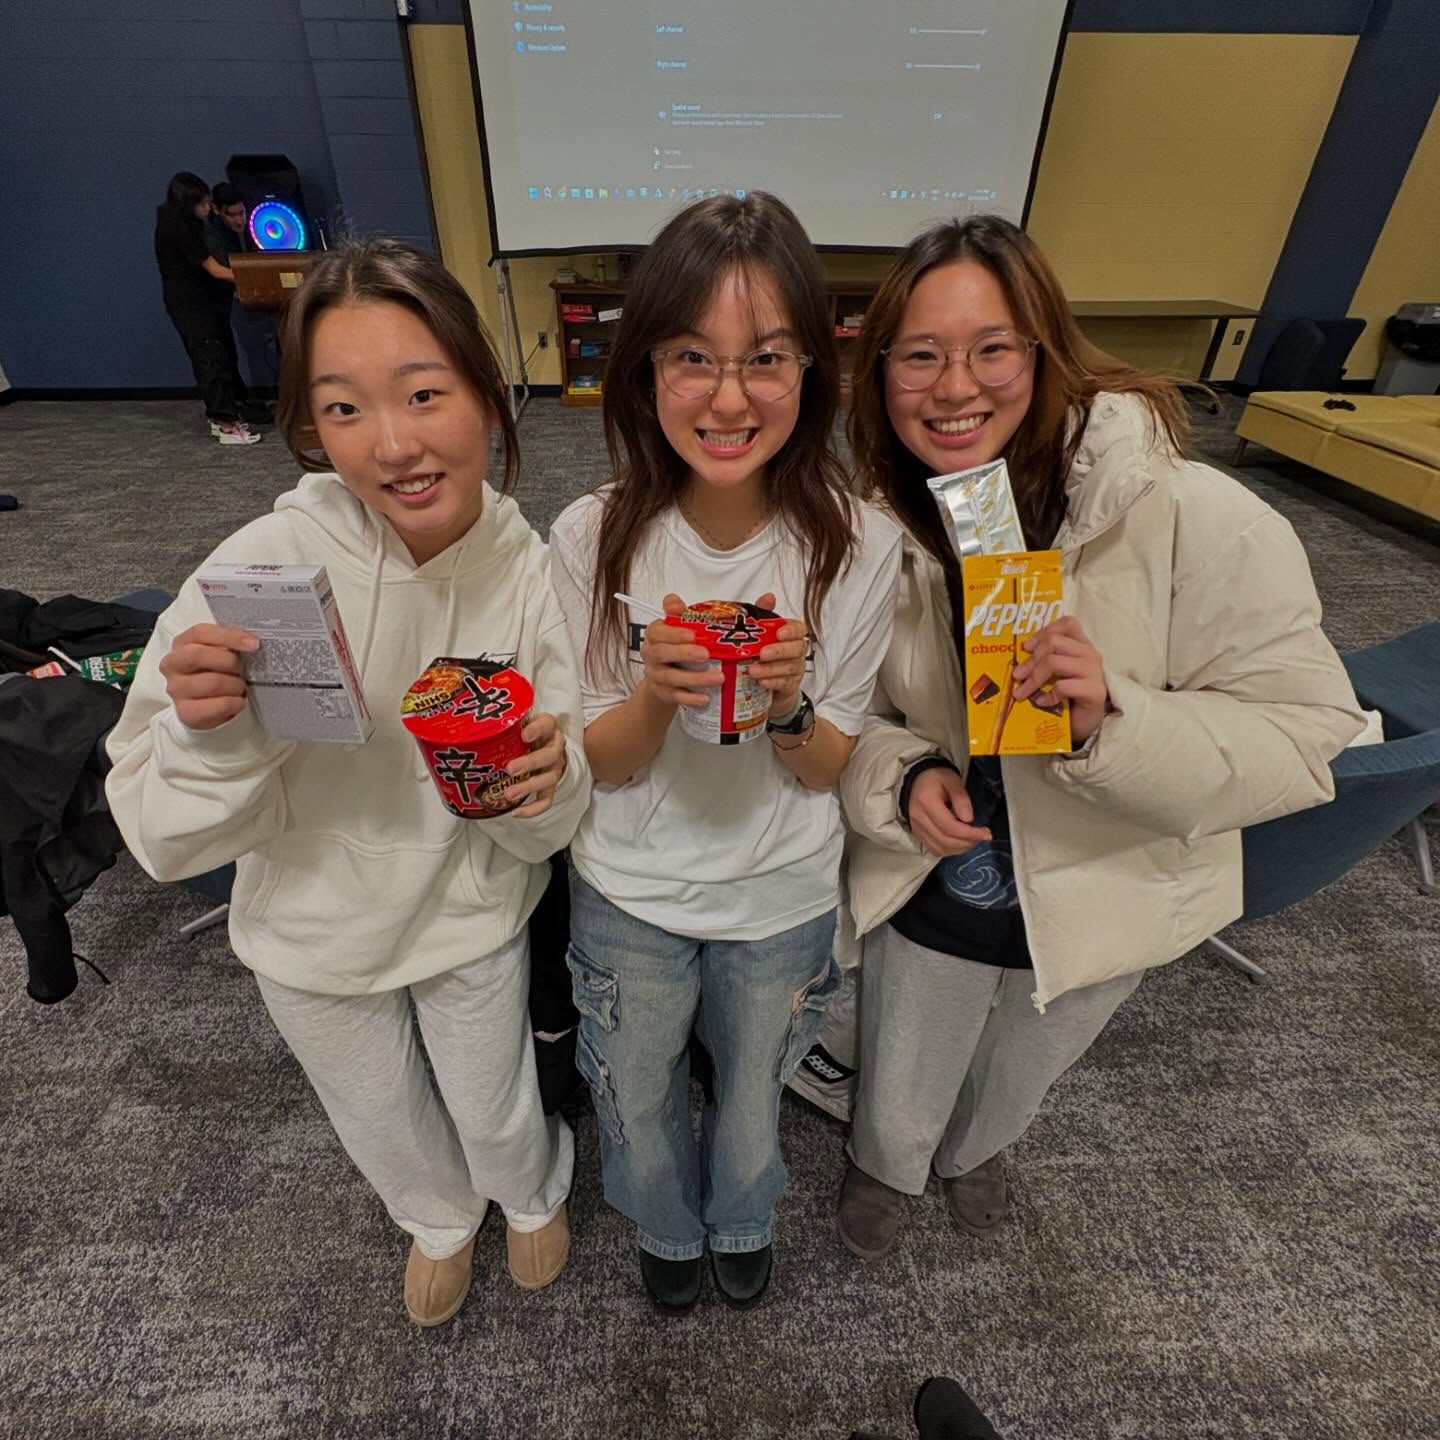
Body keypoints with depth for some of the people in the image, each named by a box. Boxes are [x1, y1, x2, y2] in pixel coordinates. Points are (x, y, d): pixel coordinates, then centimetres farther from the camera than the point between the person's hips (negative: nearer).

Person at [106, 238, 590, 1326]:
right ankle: (441, 1216, 66)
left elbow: (547, 829, -13)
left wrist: (547, 781, -35)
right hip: (313, 928, 1)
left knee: (496, 1111, 26)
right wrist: (210, 736, -39)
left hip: (473, 918, 0)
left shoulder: (530, 573, -21)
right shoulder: (266, 565, -26)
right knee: (380, 1122, 29)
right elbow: (170, 839, -19)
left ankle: (535, 1192, 65)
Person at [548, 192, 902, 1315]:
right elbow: (600, 764, -11)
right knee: (638, 1101, 27)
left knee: (752, 1093, 28)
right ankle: (668, 1229, 65)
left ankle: (743, 1219, 66)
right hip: (631, 893, 1)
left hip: (784, 899, 0)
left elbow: (829, 767, -9)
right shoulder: (595, 537, -19)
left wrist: (788, 705, -31)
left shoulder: (859, 546, -19)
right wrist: (655, 696, -32)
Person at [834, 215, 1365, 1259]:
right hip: (927, 892, 1)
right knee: (899, 1094, 26)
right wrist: (903, 777, -28)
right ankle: (885, 1169, 65)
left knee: (1023, 1072, 33)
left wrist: (1113, 720, -39)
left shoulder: (1196, 519, -27)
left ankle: (974, 1152, 71)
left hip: (1103, 897, 0)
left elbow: (1304, 738, -21)